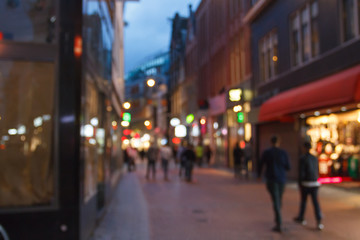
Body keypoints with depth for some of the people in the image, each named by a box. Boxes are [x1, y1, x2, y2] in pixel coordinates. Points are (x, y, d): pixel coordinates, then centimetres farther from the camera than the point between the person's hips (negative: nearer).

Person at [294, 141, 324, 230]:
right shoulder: (315, 158, 9)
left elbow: (301, 173, -14)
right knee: (315, 202, 1)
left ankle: (301, 218, 30)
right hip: (315, 183, 4)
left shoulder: (302, 159, -12)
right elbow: (317, 172, 17)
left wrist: (300, 185, -7)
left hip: (305, 184, -4)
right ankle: (319, 222, -11)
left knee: (303, 200, 13)